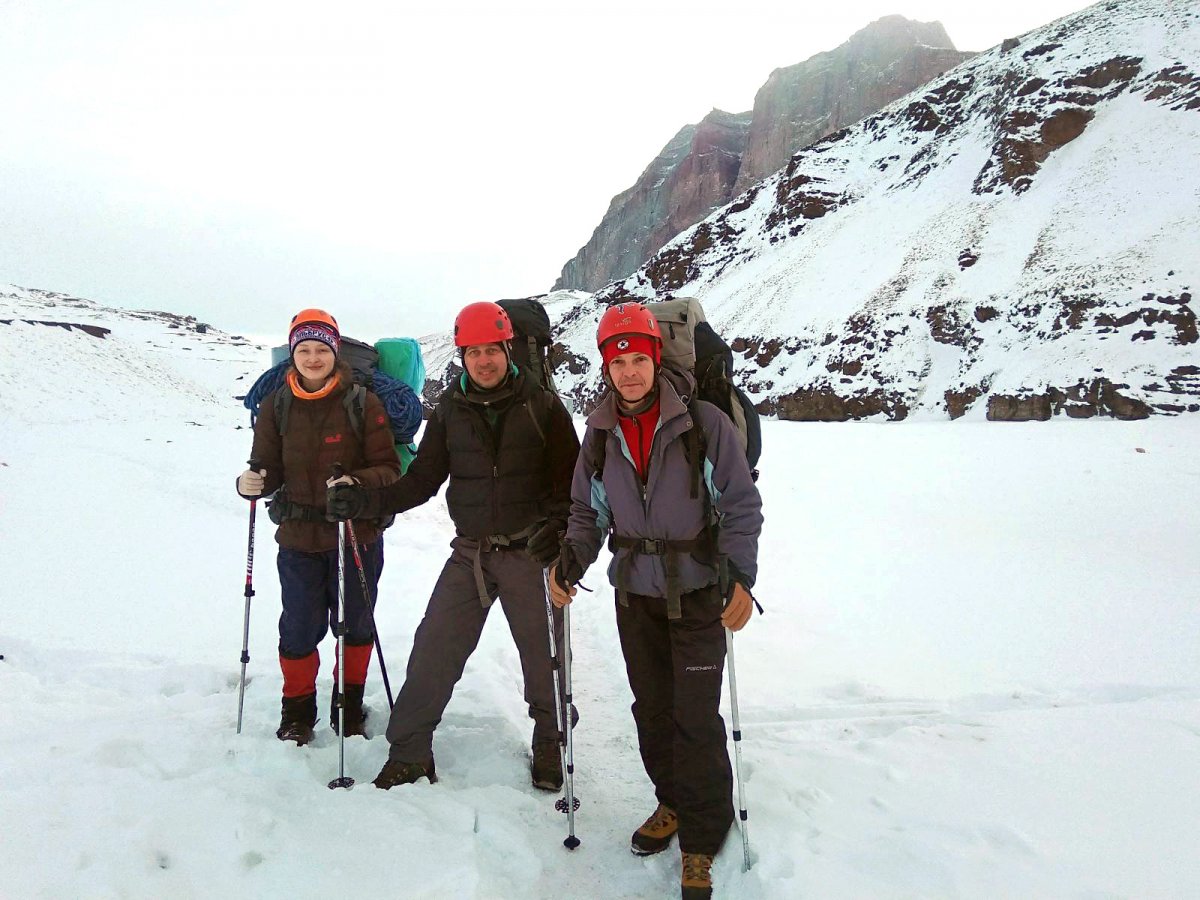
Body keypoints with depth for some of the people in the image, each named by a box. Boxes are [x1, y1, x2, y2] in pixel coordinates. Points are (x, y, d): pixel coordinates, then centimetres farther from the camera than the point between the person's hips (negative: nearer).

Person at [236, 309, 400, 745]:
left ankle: (349, 705, 36)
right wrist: (251, 483, -20)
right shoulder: (276, 405, 1)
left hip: (357, 537, -1)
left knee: (355, 626, 14)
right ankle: (298, 711, 30)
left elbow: (389, 468, -8)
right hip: (298, 539, 1)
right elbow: (270, 470, 2)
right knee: (299, 629, 5)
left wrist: (357, 483, -28)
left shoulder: (363, 403, -7)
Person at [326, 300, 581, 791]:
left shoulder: (542, 405, -4)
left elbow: (572, 479, -3)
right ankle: (409, 750, 17)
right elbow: (422, 479, 4)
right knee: (433, 650, 0)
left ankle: (549, 746, 30)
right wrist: (364, 501, -8)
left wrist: (555, 528, -19)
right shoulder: (450, 409, 3)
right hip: (470, 553, 2)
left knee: (544, 654, 7)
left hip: (530, 552, -2)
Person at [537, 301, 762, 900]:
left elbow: (742, 507, -9)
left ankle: (702, 837, 15)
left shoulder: (704, 423, -12)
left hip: (698, 592, -4)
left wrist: (739, 576, -18)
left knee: (696, 717, -4)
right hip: (634, 594, 4)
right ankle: (673, 803, 36)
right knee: (651, 709, 14)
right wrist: (569, 560, -6)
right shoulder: (600, 434, 2)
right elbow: (589, 511, 10)